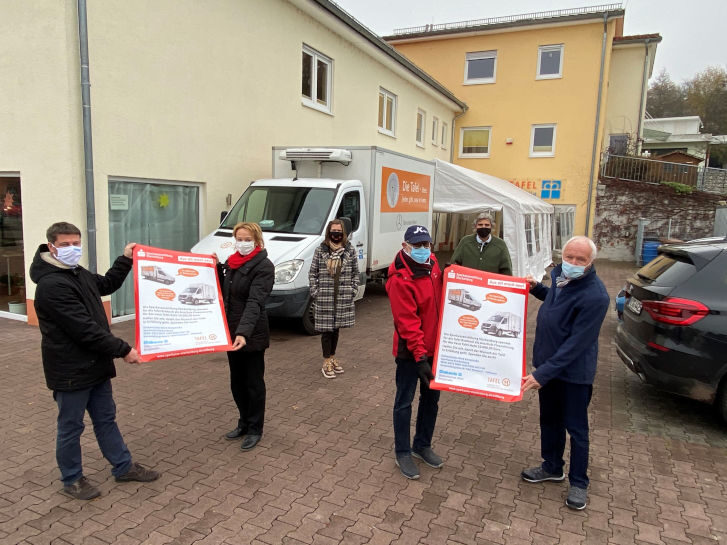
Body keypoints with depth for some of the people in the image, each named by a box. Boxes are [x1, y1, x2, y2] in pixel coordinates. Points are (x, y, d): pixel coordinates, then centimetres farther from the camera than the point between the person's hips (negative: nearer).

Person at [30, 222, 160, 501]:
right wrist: (123, 349, -22)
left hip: (94, 365, 9)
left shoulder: (78, 273, 7)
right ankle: (72, 480, 28)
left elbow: (106, 284, 27)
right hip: (70, 371, -9)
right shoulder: (51, 285, -24)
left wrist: (125, 259, 19)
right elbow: (84, 328, -27)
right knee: (71, 427, 9)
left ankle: (123, 467, 32)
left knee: (106, 418, 19)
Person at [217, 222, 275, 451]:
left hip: (252, 335, -7)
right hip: (231, 332, 7)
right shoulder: (232, 262, 8)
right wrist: (216, 268, 3)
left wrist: (244, 332, -39)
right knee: (236, 382, 18)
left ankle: (255, 429, 23)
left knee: (253, 383, 7)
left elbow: (255, 302, -27)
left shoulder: (264, 266, -15)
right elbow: (223, 292, 15)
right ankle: (244, 422, 36)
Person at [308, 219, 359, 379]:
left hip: (343, 298, 2)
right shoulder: (320, 250, -1)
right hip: (324, 298, -2)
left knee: (336, 328, 14)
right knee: (326, 329, 2)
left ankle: (332, 357, 30)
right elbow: (312, 273, 3)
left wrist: (353, 290, 1)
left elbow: (355, 273, 9)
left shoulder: (350, 250, 4)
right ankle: (326, 362, 14)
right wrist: (315, 292, -4)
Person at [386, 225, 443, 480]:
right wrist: (420, 356, -27)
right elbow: (407, 322, -25)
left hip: (434, 347, 8)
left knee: (431, 397, 19)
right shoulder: (399, 279, -21)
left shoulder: (432, 263, 1)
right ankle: (402, 453, 23)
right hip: (410, 351, -8)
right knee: (404, 401, 7)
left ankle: (423, 445, 38)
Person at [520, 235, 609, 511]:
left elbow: (577, 343, -27)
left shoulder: (595, 296, -27)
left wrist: (543, 373, -27)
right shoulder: (561, 276, -2)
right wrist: (537, 288, 5)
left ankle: (578, 483, 28)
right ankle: (552, 467, 41)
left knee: (576, 428, 9)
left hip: (574, 372, -8)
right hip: (548, 363, 8)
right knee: (549, 420, 21)